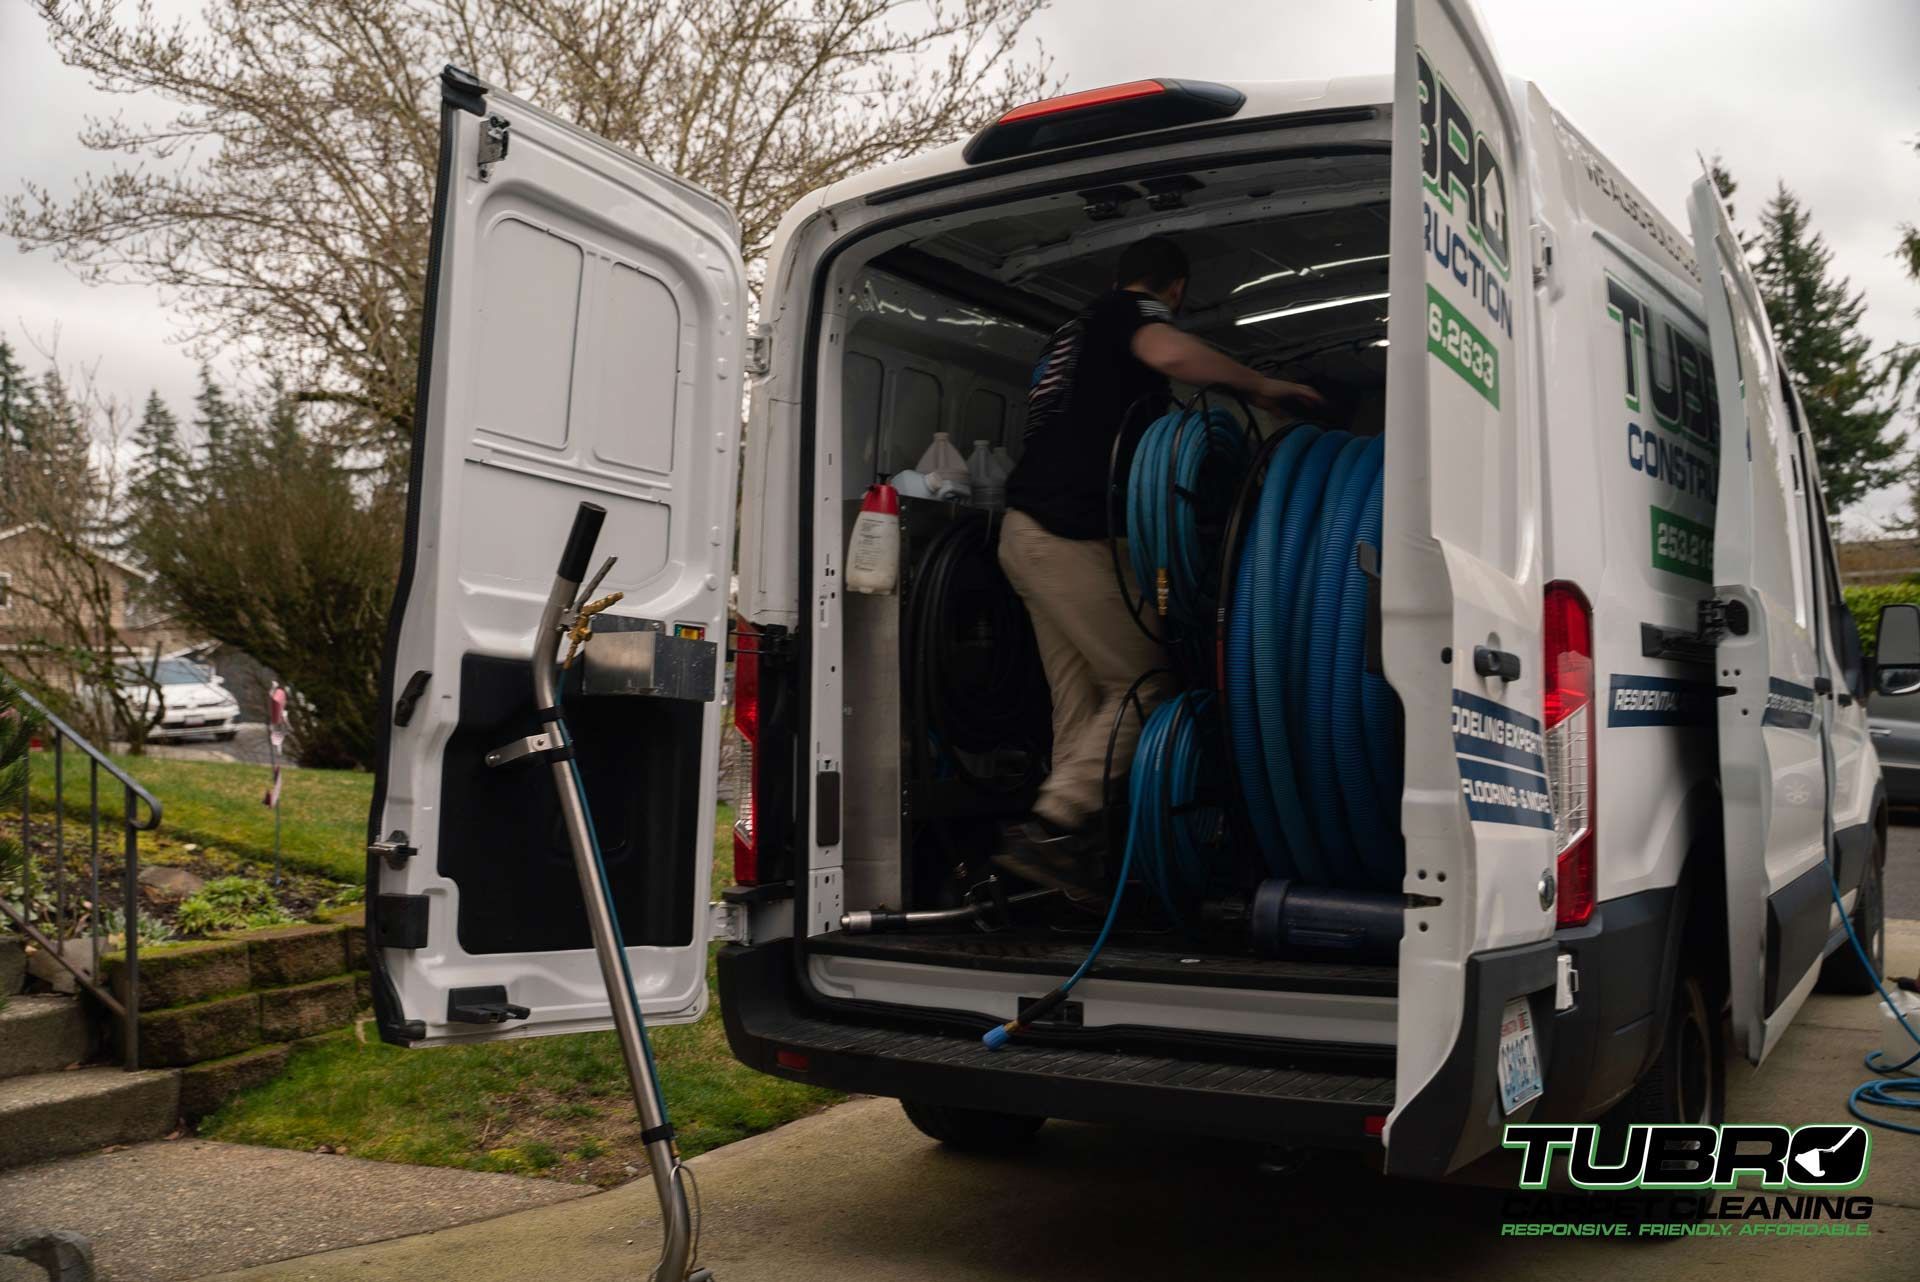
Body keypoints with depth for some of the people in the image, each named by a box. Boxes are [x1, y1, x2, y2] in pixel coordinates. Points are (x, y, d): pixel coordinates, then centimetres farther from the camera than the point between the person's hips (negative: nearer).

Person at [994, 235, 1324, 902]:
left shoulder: (1076, 327, 28)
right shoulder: (1132, 310, 2)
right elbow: (1170, 353, -23)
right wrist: (1262, 386, -9)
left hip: (1025, 533, 9)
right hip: (1073, 537, -9)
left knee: (1079, 700, 7)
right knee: (1144, 686, -7)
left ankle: (1078, 868, 6)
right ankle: (1050, 827, -15)